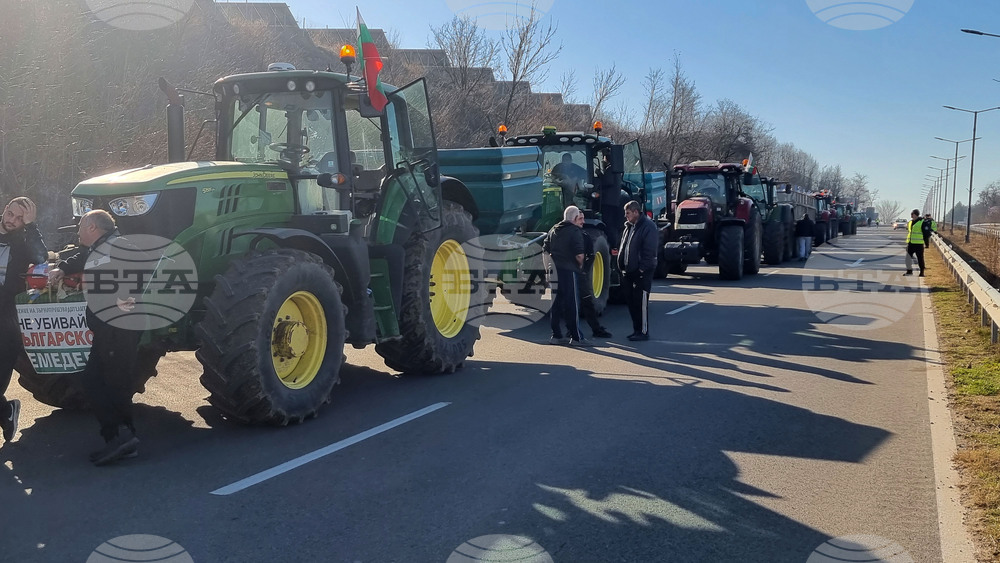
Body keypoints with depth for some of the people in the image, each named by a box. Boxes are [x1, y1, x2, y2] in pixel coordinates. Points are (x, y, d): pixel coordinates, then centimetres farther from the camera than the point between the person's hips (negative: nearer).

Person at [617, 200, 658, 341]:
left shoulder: (648, 226, -11)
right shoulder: (629, 227, 16)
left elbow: (649, 250, -16)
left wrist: (642, 268, -19)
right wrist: (623, 266, 11)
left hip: (642, 272, -9)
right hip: (629, 271, 9)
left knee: (641, 302, -5)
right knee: (631, 301, 11)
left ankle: (643, 332, 2)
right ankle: (636, 330, 20)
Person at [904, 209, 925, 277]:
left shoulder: (922, 222, -8)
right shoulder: (910, 222, 13)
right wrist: (907, 243, 20)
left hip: (918, 244, -6)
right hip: (910, 243, 6)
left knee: (920, 258, 1)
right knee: (908, 257, 3)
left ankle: (922, 272, 10)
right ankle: (909, 271, 13)